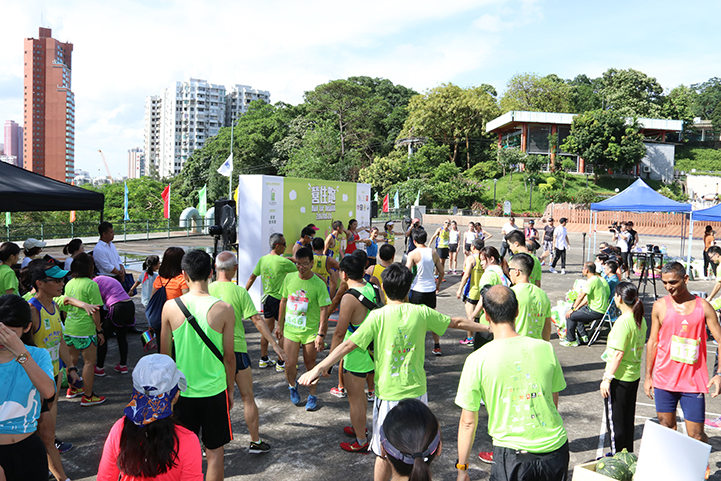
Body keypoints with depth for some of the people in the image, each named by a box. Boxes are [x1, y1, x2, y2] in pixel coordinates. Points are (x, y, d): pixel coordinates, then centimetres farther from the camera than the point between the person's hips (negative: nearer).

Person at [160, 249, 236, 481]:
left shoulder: (170, 307, -9)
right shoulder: (224, 309, -13)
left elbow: (165, 353, 0)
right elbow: (229, 356, -6)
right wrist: (230, 390, 8)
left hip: (181, 391, 2)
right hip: (214, 391, -2)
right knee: (214, 452, 13)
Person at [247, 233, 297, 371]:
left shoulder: (263, 259, 4)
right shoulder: (282, 261, -17)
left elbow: (252, 277, 9)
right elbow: (299, 270, -8)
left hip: (267, 298, 8)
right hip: (278, 299, -8)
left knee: (268, 328, 17)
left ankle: (264, 360, 25)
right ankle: (281, 363, 6)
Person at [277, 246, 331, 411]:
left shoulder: (319, 284, -13)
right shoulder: (289, 278, -1)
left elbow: (324, 310, -12)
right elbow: (284, 301, 11)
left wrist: (321, 334, -18)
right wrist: (280, 324, 14)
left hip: (311, 331, -2)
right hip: (290, 329, 3)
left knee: (310, 364, 8)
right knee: (290, 364, 2)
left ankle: (312, 396, 27)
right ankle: (292, 386, 34)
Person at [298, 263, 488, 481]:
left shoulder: (377, 316, -12)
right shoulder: (421, 312, -3)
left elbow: (348, 344, -17)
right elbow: (458, 322, 10)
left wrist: (319, 368, -15)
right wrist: (488, 327, 25)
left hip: (388, 393, -3)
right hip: (417, 390, 3)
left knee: (384, 453, 11)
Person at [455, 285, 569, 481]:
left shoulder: (477, 360, -12)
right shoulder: (546, 349, -3)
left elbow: (468, 421, -6)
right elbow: (554, 403, 10)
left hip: (512, 455, -3)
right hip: (555, 450, 4)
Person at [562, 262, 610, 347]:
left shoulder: (592, 281, -19)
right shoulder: (598, 279, 14)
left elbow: (581, 296, -19)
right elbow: (587, 297, 18)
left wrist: (573, 309, -10)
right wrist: (577, 307, 15)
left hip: (596, 312, -11)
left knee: (570, 316, -8)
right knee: (577, 311, 29)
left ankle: (571, 341, 4)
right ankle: (583, 336, 27)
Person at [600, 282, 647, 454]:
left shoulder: (623, 321, -22)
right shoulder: (640, 320, 4)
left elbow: (618, 354, -22)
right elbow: (639, 348, 13)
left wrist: (607, 378, -17)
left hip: (619, 377, -9)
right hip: (634, 375, 9)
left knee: (615, 421, 5)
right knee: (628, 418, 20)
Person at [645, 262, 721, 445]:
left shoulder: (703, 307, -1)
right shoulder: (660, 306, 1)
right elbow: (653, 341, 7)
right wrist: (648, 376, 7)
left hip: (693, 382, -1)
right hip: (664, 380, 1)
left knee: (696, 435, 1)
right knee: (667, 427, 9)